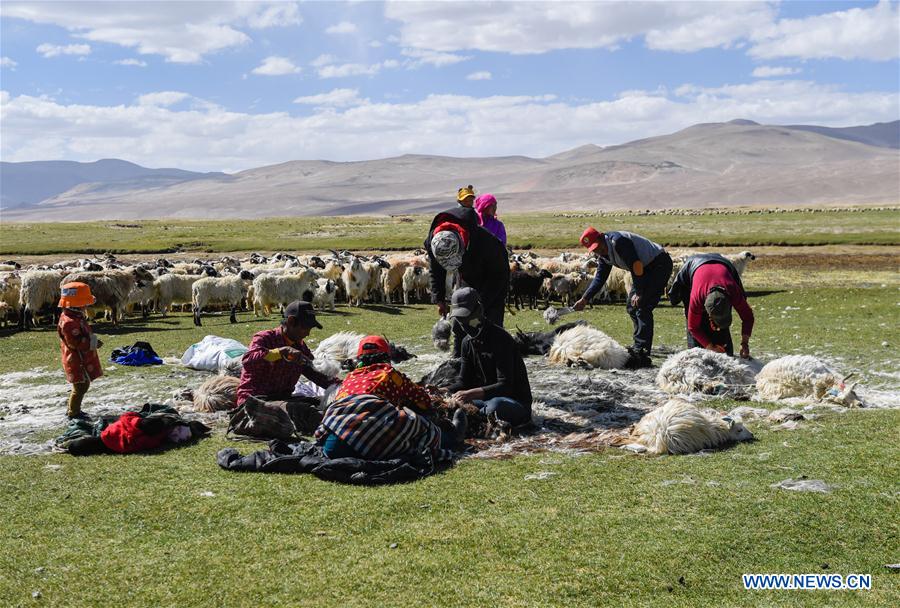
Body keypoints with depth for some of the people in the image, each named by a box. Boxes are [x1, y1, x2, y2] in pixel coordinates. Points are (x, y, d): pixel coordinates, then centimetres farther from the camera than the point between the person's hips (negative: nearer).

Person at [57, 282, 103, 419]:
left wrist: (92, 340, 7)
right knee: (81, 386, -2)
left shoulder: (76, 317, 10)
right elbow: (75, 342, -28)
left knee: (83, 385, 19)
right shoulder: (70, 322, -24)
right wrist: (92, 342, -24)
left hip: (82, 359, 11)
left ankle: (73, 409, 32)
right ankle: (73, 412, 10)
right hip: (77, 361, -11)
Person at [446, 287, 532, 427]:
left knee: (495, 406, -41)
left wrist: (472, 393, -35)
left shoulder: (500, 339, -19)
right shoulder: (468, 342, 6)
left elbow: (505, 385, -25)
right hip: (487, 398, 7)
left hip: (516, 401, -7)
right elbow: (464, 381, 7)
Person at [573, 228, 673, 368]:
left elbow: (636, 265, -25)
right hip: (647, 268, 10)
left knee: (642, 307, -17)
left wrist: (639, 293, -23)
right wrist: (584, 299, 6)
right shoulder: (604, 254, 7)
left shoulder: (619, 241, -23)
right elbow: (600, 278, 12)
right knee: (631, 307, 11)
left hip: (659, 264, -10)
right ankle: (639, 347, 18)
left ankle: (641, 353, -19)